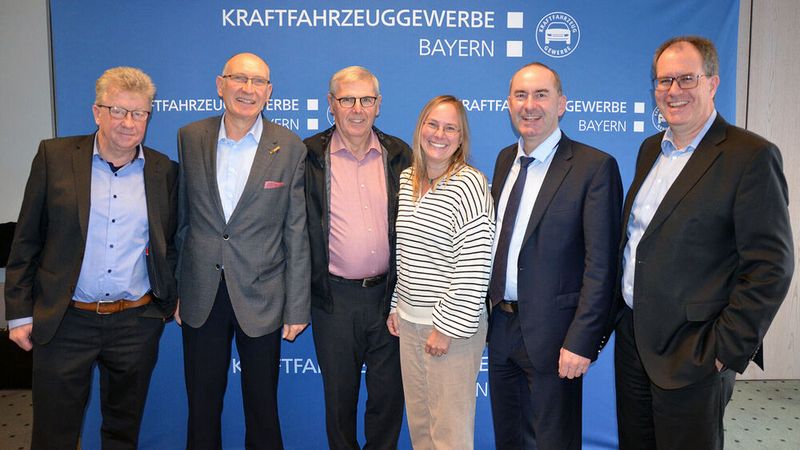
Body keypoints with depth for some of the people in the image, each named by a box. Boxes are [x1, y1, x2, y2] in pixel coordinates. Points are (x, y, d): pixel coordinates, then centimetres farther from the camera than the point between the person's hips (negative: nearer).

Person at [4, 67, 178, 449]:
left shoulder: (164, 171, 2)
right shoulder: (54, 156, -2)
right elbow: (26, 240, 0)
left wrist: (169, 303, 4)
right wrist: (19, 313, 0)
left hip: (137, 324, 1)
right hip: (64, 321, -1)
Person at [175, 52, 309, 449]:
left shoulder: (289, 148, -6)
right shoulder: (190, 138, 1)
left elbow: (296, 233, -5)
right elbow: (182, 218, 6)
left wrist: (297, 308, -5)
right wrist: (174, 289, 8)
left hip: (261, 297, -2)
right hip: (201, 296, 2)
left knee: (262, 406, 14)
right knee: (202, 405, 17)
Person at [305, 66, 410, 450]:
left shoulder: (399, 154, 4)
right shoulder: (310, 156, -3)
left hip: (388, 293, 2)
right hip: (334, 298, -1)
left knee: (389, 394, 13)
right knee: (339, 394, 14)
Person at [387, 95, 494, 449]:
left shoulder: (469, 184, -15)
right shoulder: (406, 179, 7)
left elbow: (474, 267, -18)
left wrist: (448, 327, -16)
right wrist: (397, 306, 15)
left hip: (452, 325, -7)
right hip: (409, 320, 7)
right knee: (417, 420, 19)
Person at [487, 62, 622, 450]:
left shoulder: (594, 167, -13)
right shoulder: (505, 159, 8)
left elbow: (601, 265, -16)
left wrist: (581, 342, -19)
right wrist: (488, 310, 9)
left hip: (551, 332, -6)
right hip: (501, 326, 6)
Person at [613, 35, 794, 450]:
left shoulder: (751, 156, -13)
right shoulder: (651, 149, 9)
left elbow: (770, 267, -16)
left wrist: (727, 351, -16)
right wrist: (622, 313, 12)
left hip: (691, 354, -6)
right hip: (632, 336, 7)